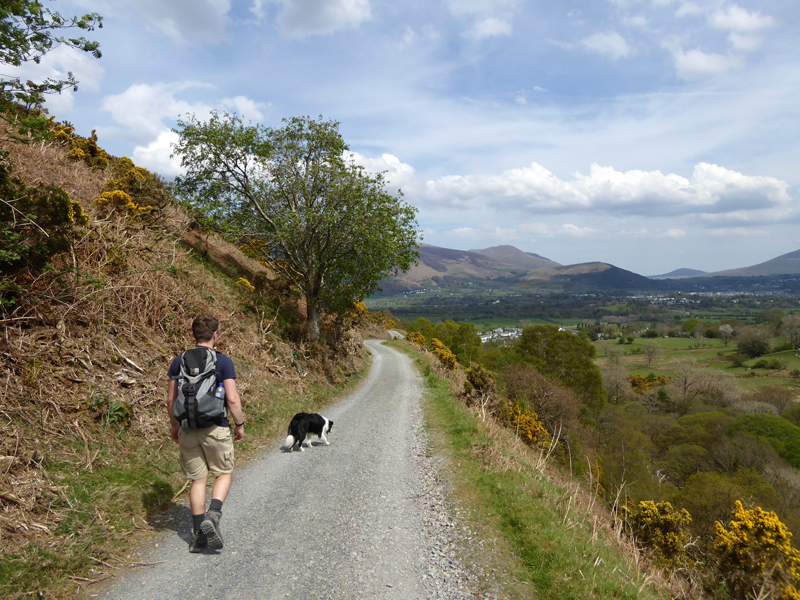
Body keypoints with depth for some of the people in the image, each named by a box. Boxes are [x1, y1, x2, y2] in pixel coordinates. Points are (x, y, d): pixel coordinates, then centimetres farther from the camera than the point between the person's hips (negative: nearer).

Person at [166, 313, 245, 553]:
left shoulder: (179, 362, 3)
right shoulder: (223, 362, -9)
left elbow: (170, 399, 6)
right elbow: (232, 399, -13)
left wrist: (175, 426, 19)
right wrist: (240, 424, 1)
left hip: (188, 430, 4)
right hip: (216, 428, -4)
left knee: (198, 480, 13)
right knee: (224, 473, 14)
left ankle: (198, 535, 17)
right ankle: (212, 515, -7)